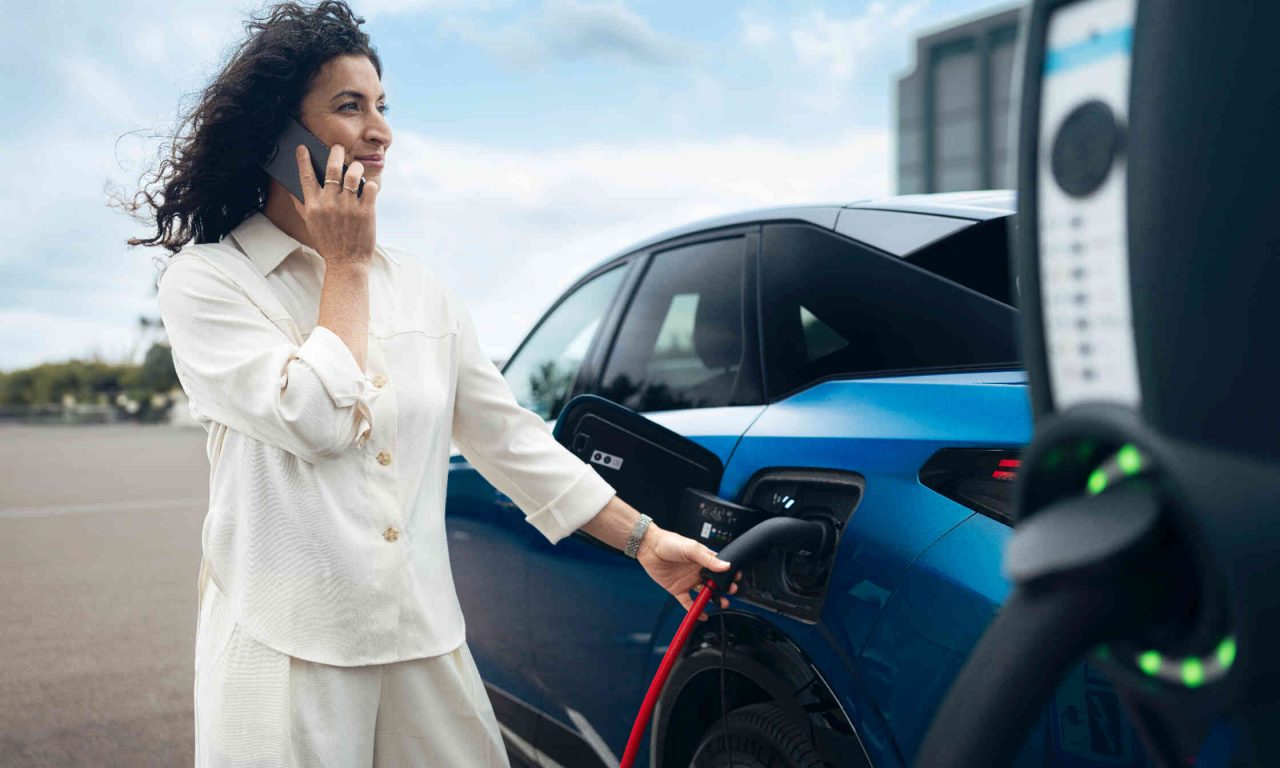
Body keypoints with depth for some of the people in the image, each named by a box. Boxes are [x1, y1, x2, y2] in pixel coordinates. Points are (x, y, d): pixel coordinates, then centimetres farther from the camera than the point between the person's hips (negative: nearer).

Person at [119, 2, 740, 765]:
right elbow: (316, 421, -20)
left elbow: (509, 436, 9)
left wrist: (643, 536, 8)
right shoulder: (206, 281, -6)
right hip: (290, 652, -4)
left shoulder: (422, 290, 7)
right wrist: (345, 266, -8)